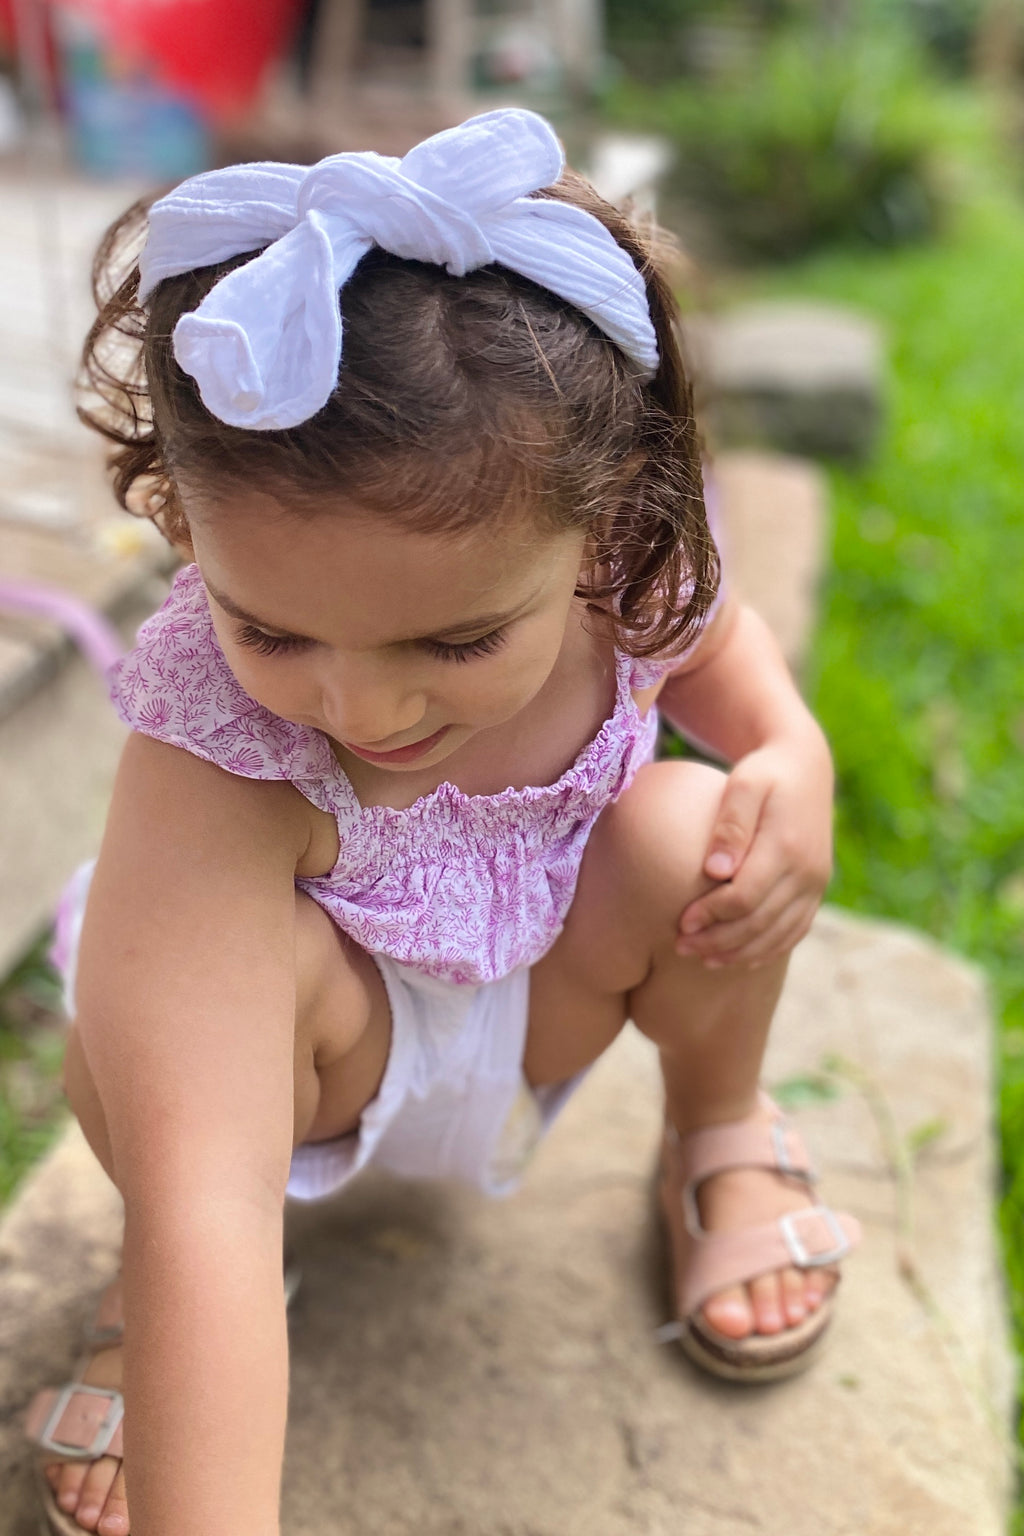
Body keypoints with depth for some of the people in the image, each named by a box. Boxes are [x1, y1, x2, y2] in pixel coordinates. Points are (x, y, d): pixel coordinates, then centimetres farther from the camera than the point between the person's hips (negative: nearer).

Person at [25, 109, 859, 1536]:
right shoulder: (212, 754, -40)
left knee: (695, 832, -23)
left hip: (535, 1010, 4)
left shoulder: (621, 554, -27)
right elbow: (202, 1194, -46)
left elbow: (713, 637, 2)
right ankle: (156, 1292, 2)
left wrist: (793, 760, -19)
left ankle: (719, 1130, 12)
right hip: (325, 1053, -3)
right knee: (138, 1013, -34)